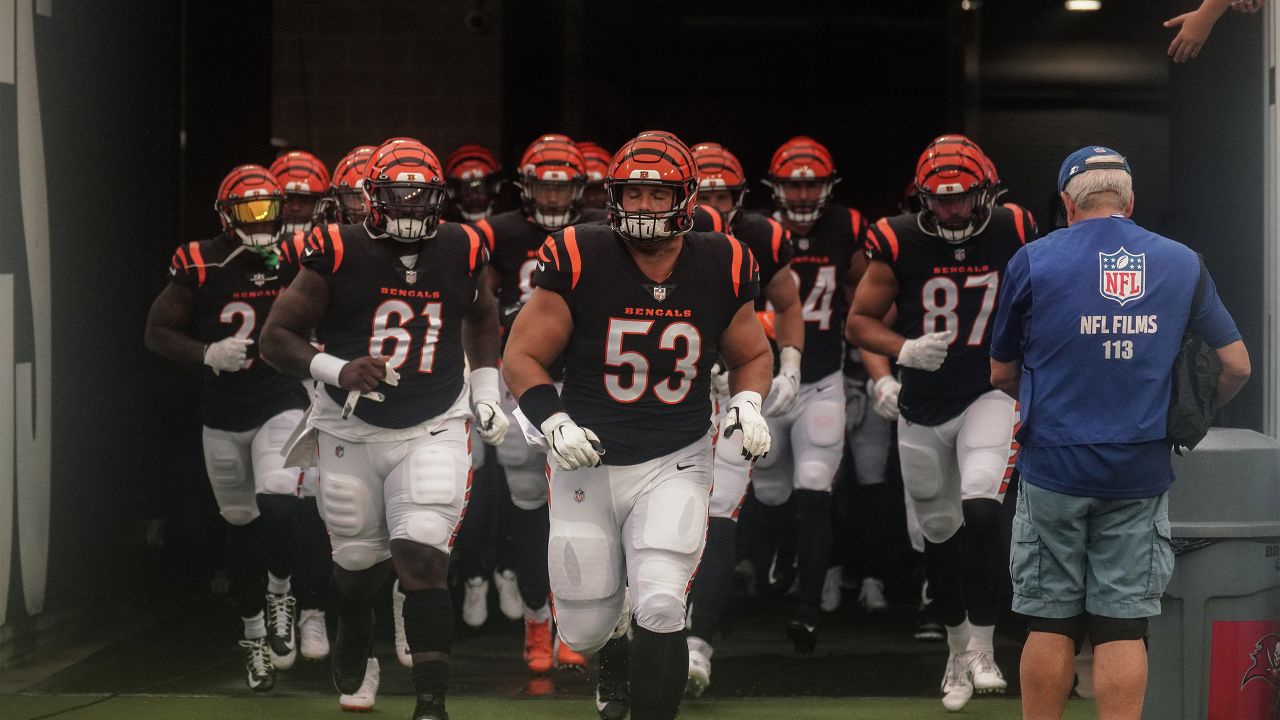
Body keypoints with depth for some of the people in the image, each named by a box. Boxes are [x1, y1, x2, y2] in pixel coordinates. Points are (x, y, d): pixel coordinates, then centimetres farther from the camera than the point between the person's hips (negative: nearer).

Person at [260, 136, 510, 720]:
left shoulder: (461, 253, -3)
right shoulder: (338, 255, -12)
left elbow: (481, 318, 18)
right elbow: (277, 337, -9)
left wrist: (485, 393, 12)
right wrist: (336, 370, -24)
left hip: (433, 431, 0)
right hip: (351, 431, 0)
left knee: (422, 558, -15)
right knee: (357, 560, 16)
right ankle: (354, 633, 51)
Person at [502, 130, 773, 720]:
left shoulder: (720, 269, -6)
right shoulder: (579, 259, -12)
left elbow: (752, 356, 12)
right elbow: (521, 357, -5)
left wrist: (748, 406, -8)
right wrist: (553, 422, -20)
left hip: (674, 465, 0)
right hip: (588, 463, 0)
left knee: (661, 606, -19)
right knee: (583, 631, 11)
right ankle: (614, 650, 49)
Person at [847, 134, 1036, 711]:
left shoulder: (1011, 234, -7)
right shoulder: (900, 242, -10)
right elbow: (859, 321, -4)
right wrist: (904, 350, -21)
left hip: (988, 394, -1)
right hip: (922, 408, 1)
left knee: (981, 511, -23)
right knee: (940, 534, 12)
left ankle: (983, 649, -11)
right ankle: (958, 653, 31)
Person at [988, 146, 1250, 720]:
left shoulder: (1033, 261, -2)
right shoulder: (1183, 264, 4)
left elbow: (1001, 373, 6)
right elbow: (1236, 366, 6)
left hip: (1054, 463, -1)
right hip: (1141, 473, 1)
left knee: (1051, 623, 7)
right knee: (1123, 625, 4)